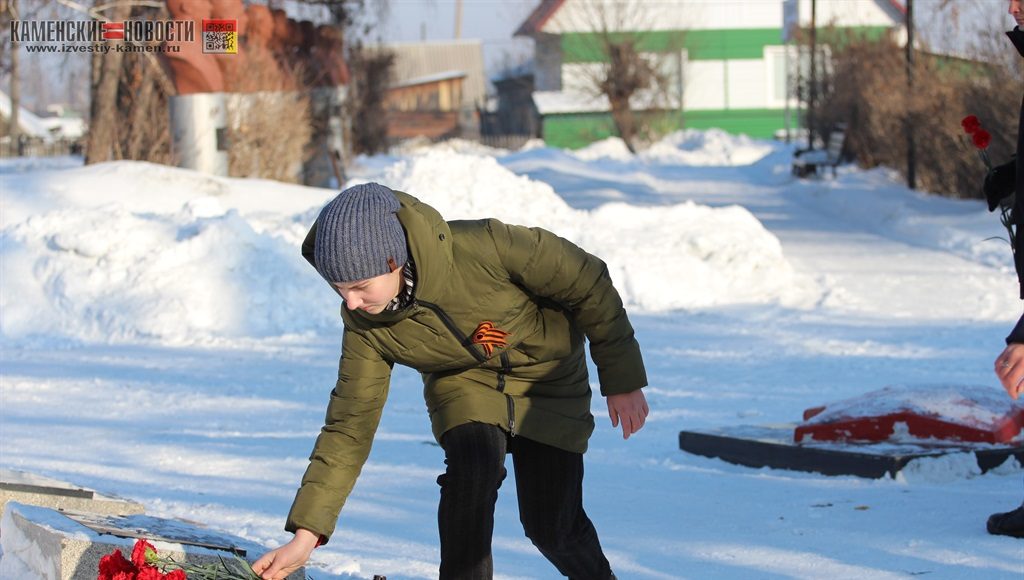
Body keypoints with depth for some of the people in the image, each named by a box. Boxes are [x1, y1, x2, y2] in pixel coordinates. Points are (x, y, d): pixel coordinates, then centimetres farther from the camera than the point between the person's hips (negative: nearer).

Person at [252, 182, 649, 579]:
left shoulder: (484, 248, -36)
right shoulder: (365, 326, -23)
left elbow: (586, 282, -20)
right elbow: (350, 426, -16)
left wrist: (622, 379, -12)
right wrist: (306, 534, -21)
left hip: (546, 379, -2)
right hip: (465, 384, 2)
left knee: (551, 525, -5)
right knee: (470, 471, -30)